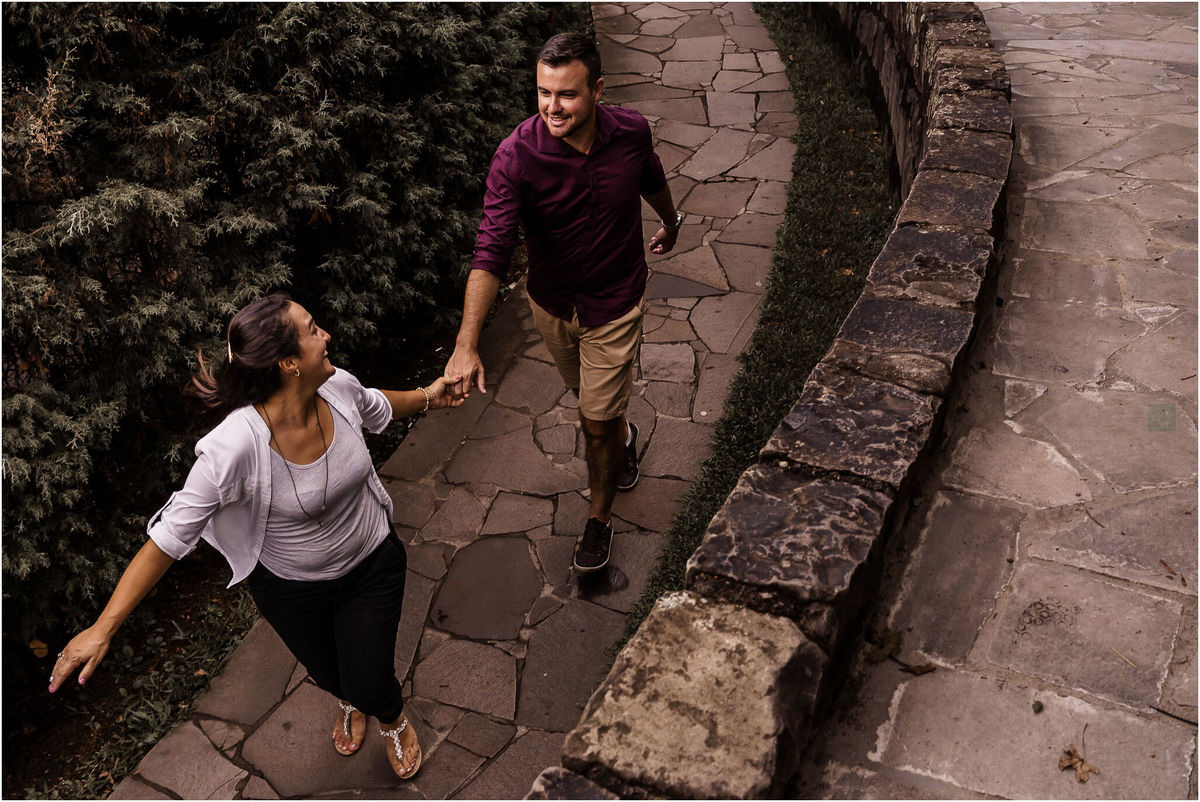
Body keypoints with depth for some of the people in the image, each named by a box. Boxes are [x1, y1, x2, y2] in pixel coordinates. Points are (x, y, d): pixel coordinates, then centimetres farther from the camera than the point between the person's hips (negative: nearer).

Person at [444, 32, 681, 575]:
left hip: (614, 305, -1)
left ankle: (598, 520, 28)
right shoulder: (517, 155, -27)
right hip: (551, 303, 1)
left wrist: (671, 223, 27)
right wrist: (466, 345, -44)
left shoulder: (631, 132, -19)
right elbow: (491, 251, -35)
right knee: (588, 394, 26)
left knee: (596, 422, 2)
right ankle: (622, 435, 61)